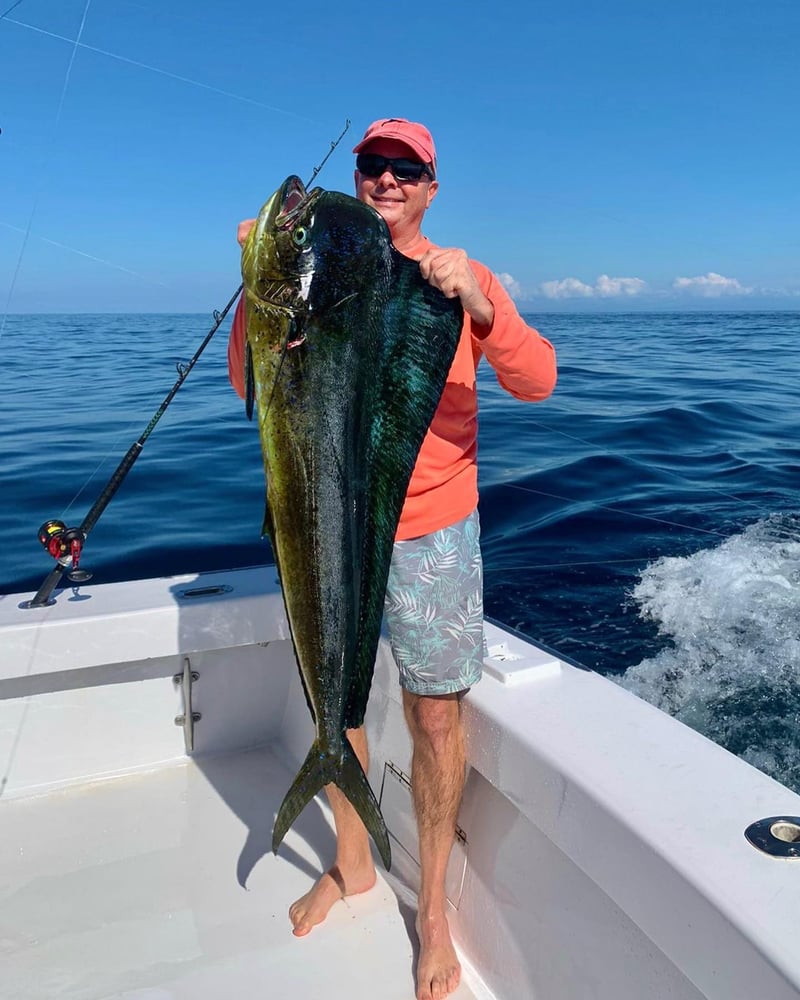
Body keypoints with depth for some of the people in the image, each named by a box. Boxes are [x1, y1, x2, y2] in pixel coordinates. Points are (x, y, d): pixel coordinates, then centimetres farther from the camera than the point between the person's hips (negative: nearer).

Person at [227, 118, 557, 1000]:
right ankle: (351, 864, 39)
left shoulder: (464, 277, 1)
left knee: (435, 714, 2)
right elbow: (251, 384, -2)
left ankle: (434, 904, 26)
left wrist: (478, 304, -30)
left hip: (431, 528, -2)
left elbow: (536, 382, -13)